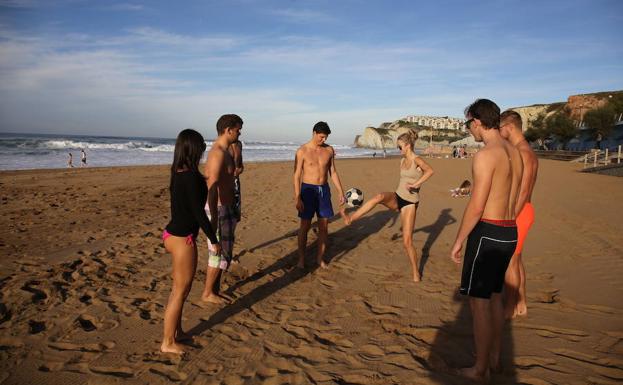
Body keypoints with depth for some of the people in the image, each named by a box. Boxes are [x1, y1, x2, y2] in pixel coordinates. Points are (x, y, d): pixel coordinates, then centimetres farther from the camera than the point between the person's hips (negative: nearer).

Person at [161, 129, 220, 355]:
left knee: (179, 287, 21)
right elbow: (198, 212, -20)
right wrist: (214, 240, -12)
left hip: (173, 233, 9)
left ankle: (177, 332, 36)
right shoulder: (191, 177, -21)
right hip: (183, 238, -9)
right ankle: (168, 343, 17)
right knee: (181, 291, 4)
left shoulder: (178, 174, 6)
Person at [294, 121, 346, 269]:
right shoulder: (302, 151, -7)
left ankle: (320, 258, 19)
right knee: (305, 226, 3)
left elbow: (333, 172, 10)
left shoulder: (329, 150, 4)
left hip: (324, 190, 4)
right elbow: (297, 175, -7)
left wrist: (341, 193, 6)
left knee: (324, 226, 5)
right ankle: (301, 258, 16)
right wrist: (297, 198, -13)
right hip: (308, 189, -3)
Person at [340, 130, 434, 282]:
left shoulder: (417, 160, -12)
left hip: (410, 203, -5)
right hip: (396, 198, 6)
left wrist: (416, 185, -35)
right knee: (379, 196, -30)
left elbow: (430, 171, -32)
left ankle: (416, 273, 13)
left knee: (407, 242, -5)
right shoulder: (402, 161, 11)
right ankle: (350, 218, -33)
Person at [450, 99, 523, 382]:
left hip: (487, 232, -9)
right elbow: (511, 199, 14)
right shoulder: (515, 153, 9)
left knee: (479, 302, 3)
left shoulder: (485, 155, -18)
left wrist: (458, 241, -12)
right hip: (510, 232, 9)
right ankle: (495, 359, 35)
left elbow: (477, 207, -20)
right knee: (495, 296, 20)